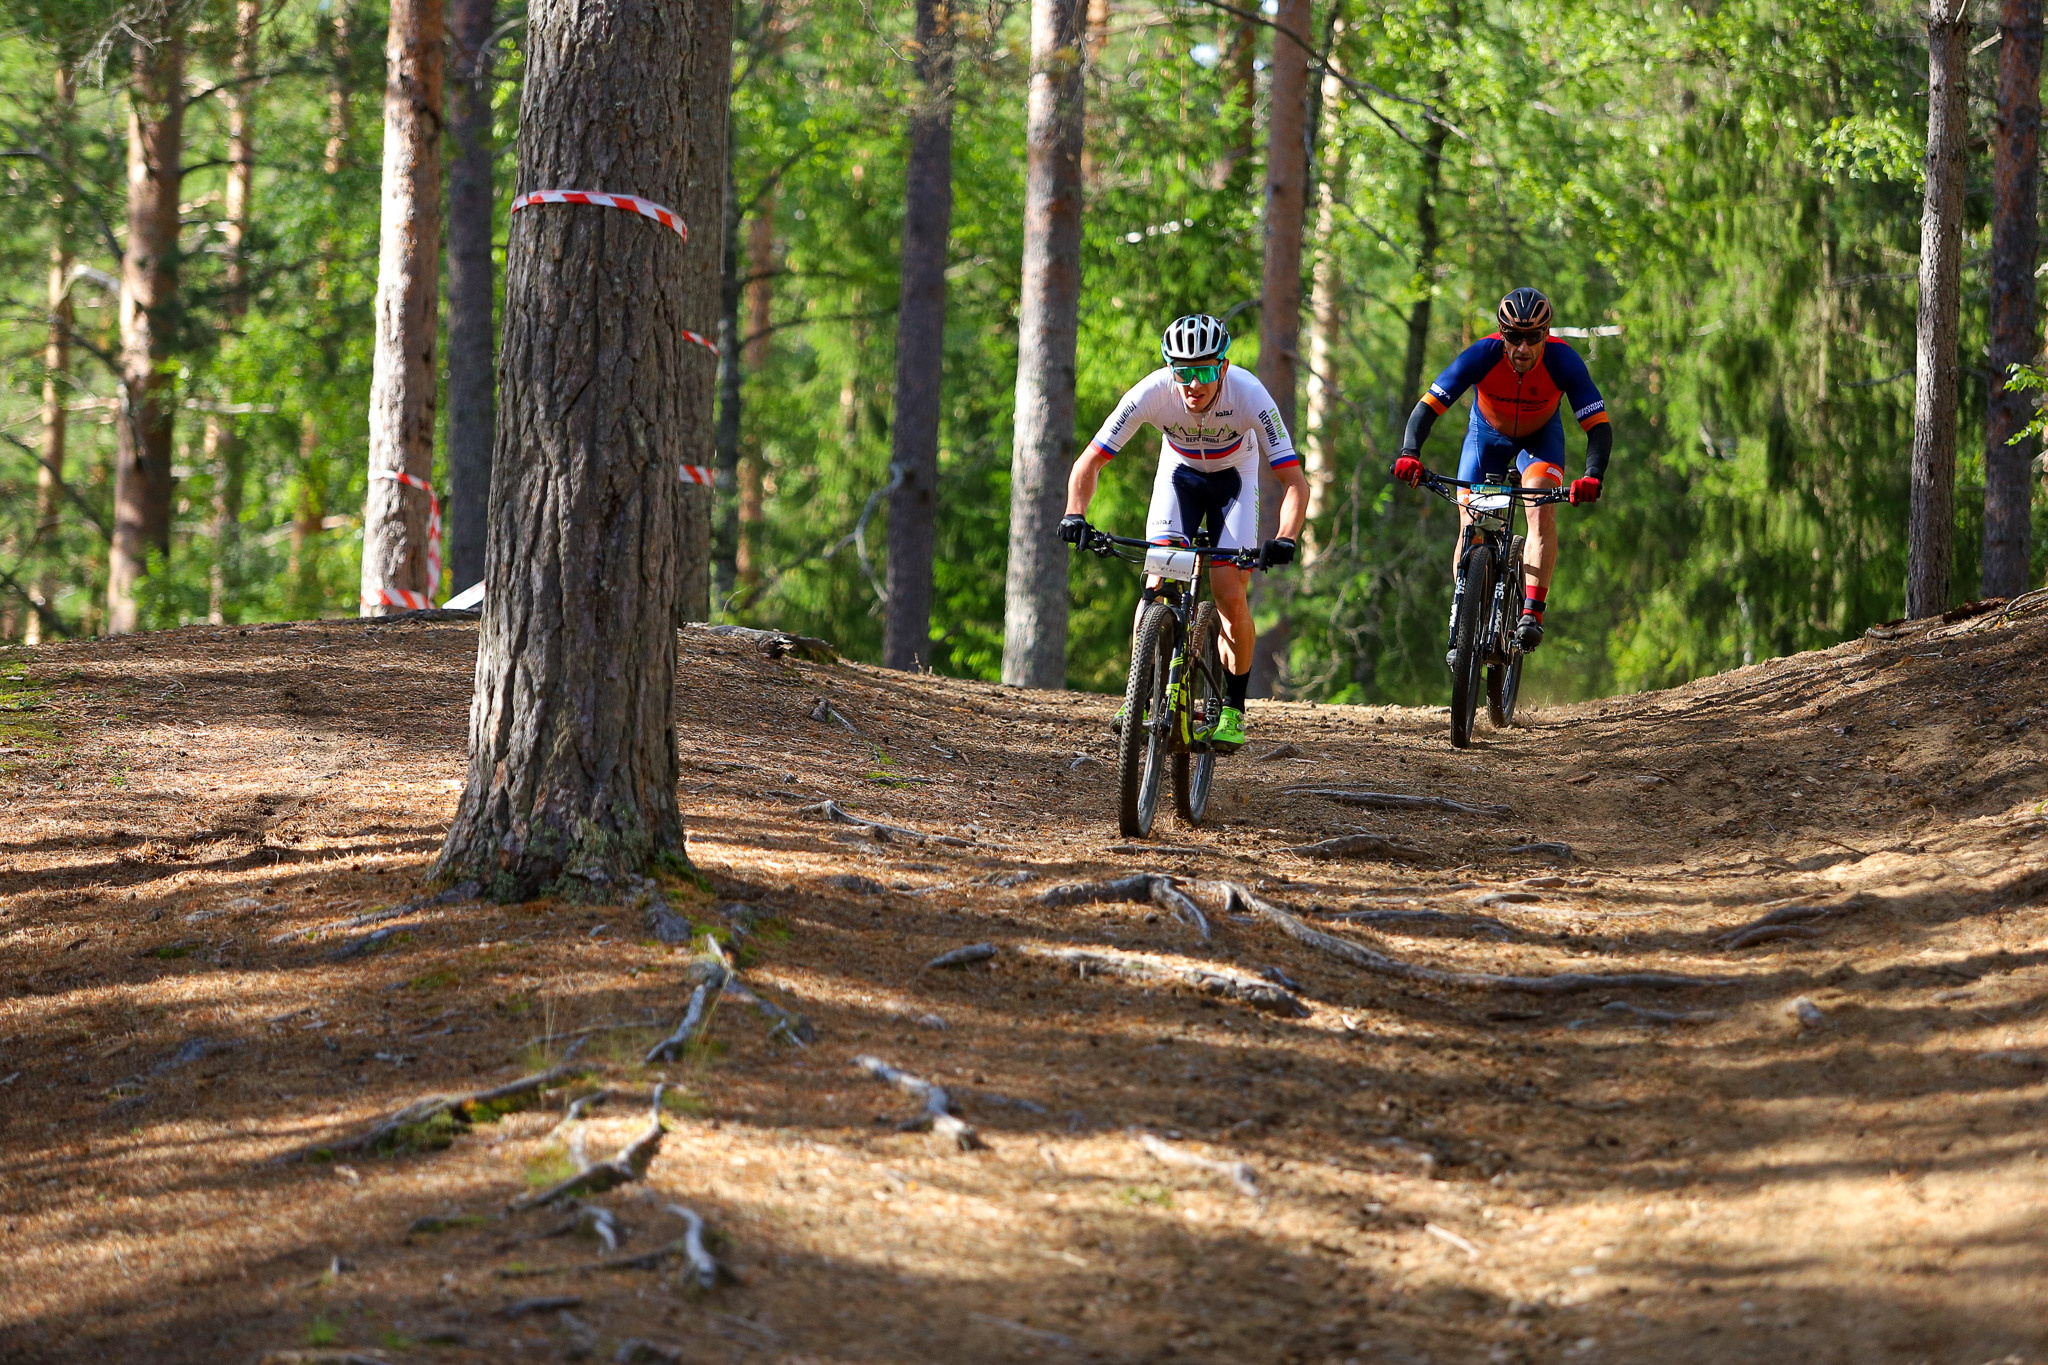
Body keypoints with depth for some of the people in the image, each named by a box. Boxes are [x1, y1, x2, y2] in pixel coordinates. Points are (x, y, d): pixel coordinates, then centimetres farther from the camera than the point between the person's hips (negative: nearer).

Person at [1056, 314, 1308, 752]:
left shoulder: (1250, 396, -35)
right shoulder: (1152, 393, -32)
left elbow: (1294, 482, -32)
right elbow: (1089, 463, -24)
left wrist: (1284, 541, -48)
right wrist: (1074, 517, -42)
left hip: (1234, 478, -1)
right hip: (1180, 473, 1)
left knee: (1231, 598, -13)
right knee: (1160, 581, -19)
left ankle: (1233, 709, 3)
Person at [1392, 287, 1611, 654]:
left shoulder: (1563, 361, -34)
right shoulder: (1482, 355, -34)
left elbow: (1599, 426, -33)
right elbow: (1428, 407, -33)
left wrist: (1592, 477, -51)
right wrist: (1410, 454, -51)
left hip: (1540, 435, -1)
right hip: (1488, 433, 1)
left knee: (1542, 512, -25)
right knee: (1470, 526, -9)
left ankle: (1531, 612, -25)